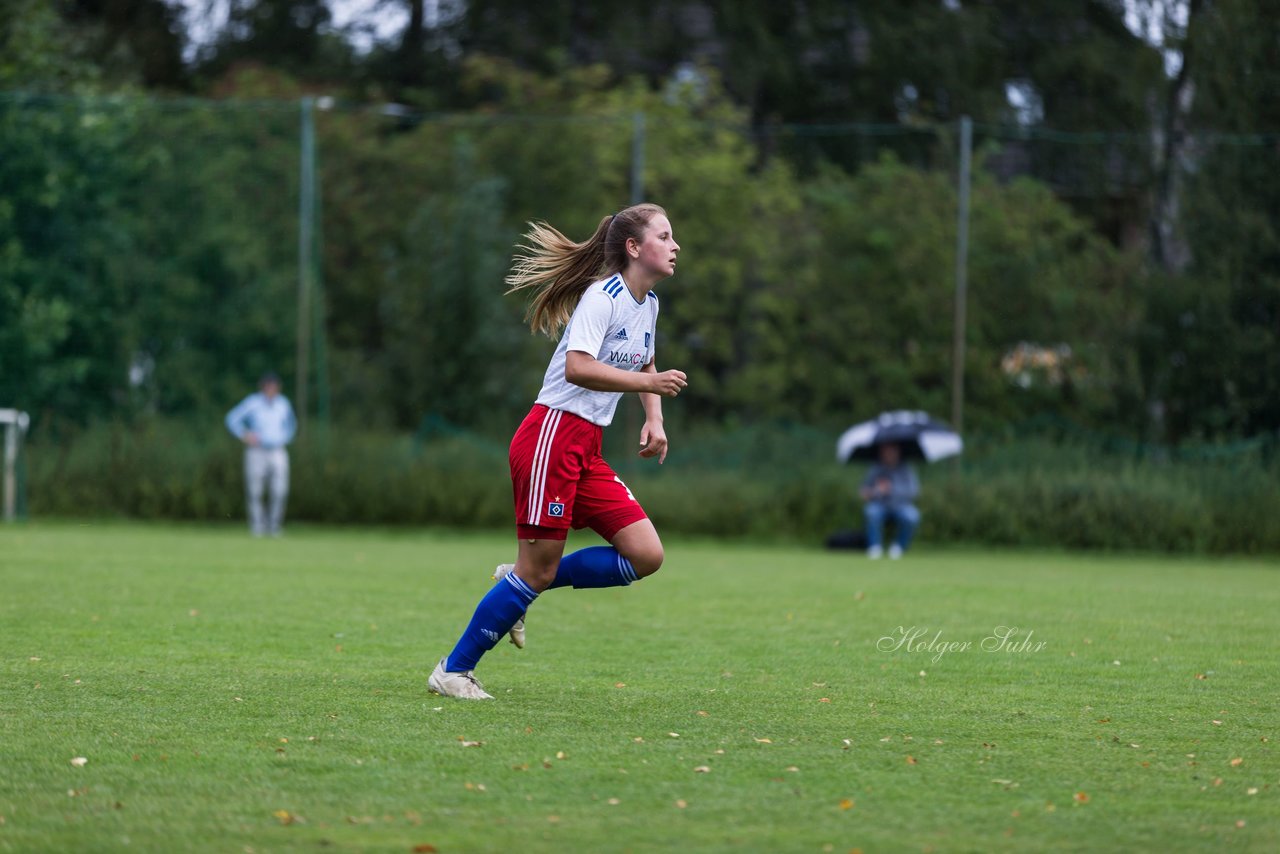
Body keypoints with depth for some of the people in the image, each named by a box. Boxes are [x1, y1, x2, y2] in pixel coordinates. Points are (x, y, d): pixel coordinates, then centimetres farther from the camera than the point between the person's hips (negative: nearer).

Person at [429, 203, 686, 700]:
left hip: (587, 448, 9)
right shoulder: (603, 295, -14)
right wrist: (648, 383, -26)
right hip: (551, 436, -9)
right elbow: (577, 367, -26)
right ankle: (453, 671, 6)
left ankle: (523, 583, 11)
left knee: (646, 556, -3)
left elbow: (644, 365, 31)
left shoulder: (648, 303, 13)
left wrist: (653, 421, 15)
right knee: (538, 570, -7)